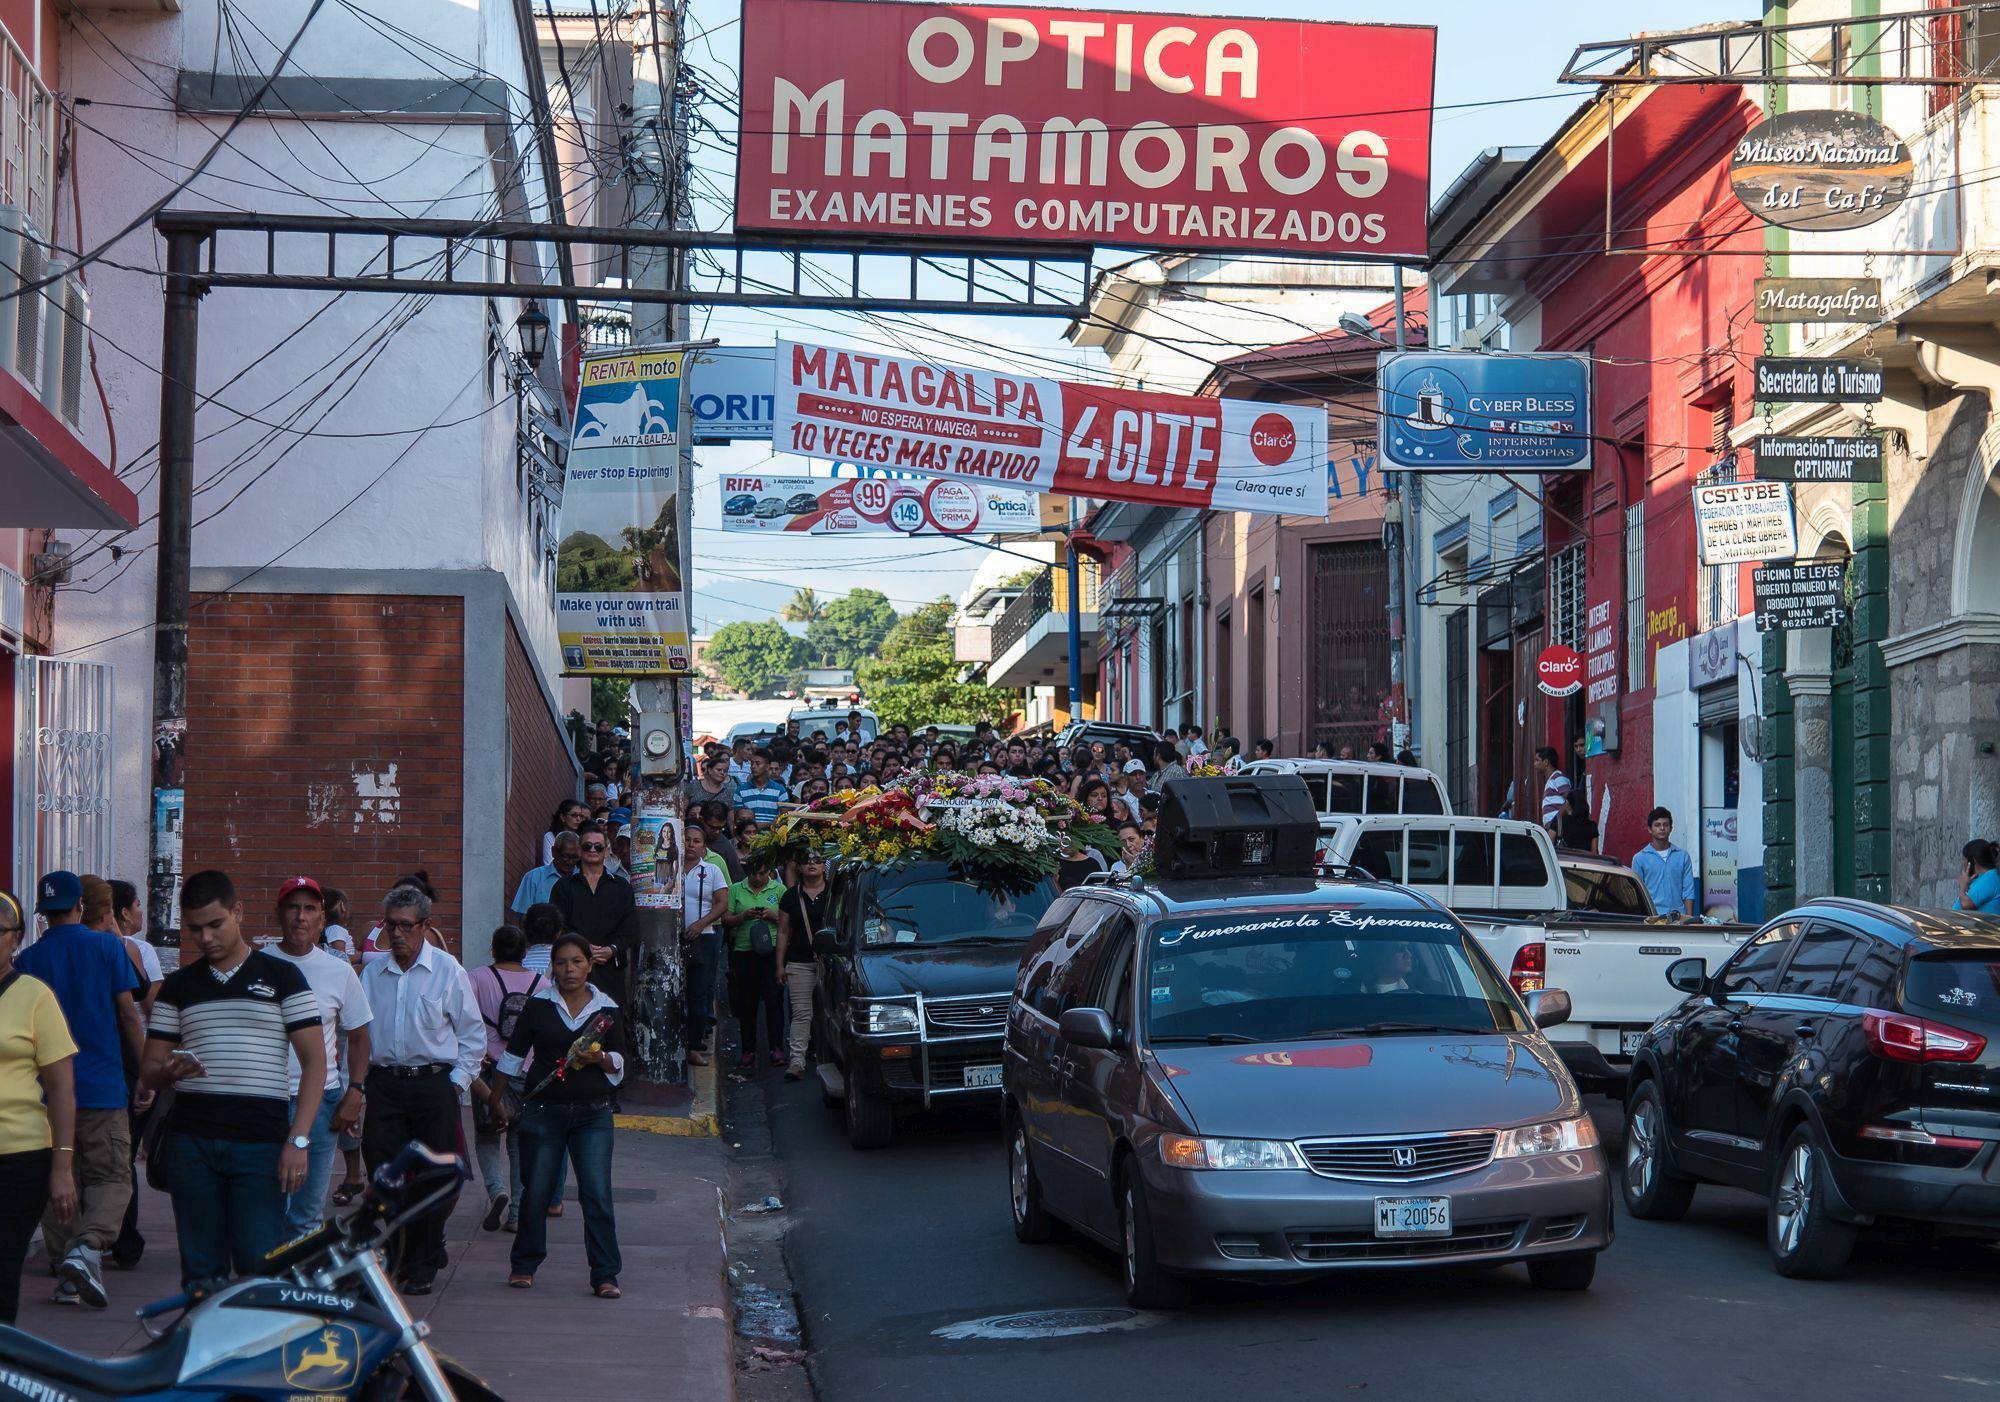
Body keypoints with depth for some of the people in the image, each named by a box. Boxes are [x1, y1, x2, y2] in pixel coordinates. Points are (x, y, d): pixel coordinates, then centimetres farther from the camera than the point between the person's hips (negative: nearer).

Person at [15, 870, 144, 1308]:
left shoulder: (27, 960, 4)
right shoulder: (108, 947, -2)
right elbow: (128, 1013, -4)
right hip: (102, 1089, -2)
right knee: (110, 1178, 1)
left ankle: (65, 1276, 11)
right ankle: (87, 1247, -23)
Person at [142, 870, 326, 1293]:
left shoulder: (281, 977, 5)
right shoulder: (178, 986, 14)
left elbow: (315, 1062, 1)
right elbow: (148, 1073, 15)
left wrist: (298, 1141, -9)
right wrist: (169, 1071, -10)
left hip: (261, 1140, -3)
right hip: (191, 1142, 3)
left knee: (260, 1266, -8)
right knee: (201, 1271, 4)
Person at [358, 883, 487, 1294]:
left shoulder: (448, 971, 1)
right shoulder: (373, 973, 10)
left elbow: (473, 1033, 4)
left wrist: (457, 1081, -3)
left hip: (433, 1083, -2)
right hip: (384, 1085, 3)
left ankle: (421, 1268, 9)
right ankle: (387, 1263, 8)